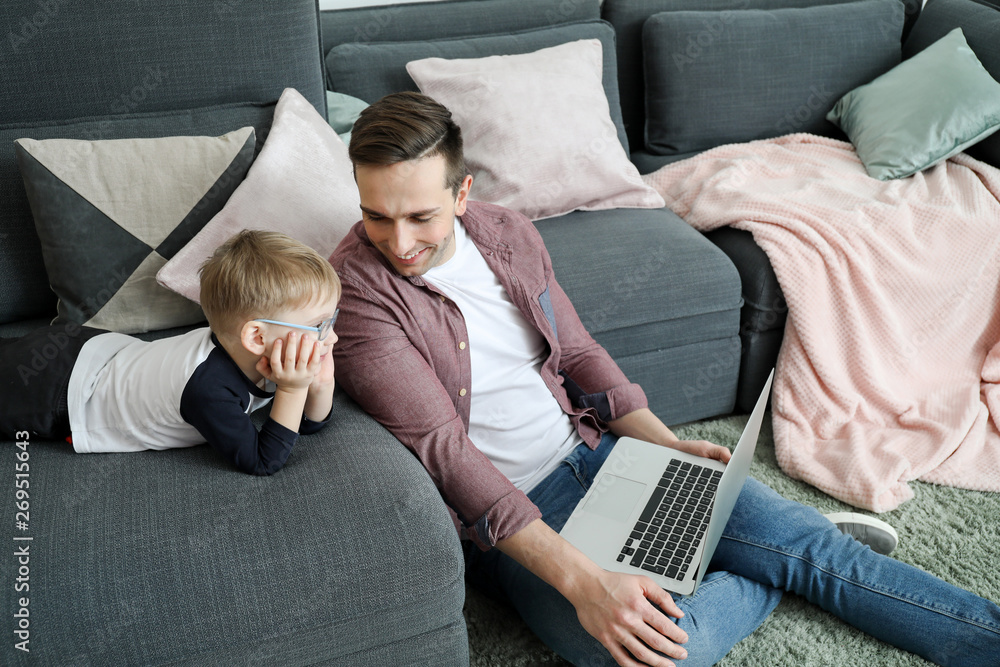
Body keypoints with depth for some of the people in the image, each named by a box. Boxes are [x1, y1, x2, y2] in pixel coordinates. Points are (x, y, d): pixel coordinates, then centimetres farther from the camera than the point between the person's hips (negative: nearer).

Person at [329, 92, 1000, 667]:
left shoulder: (510, 233, 0)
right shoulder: (357, 291, -18)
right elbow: (444, 451, -24)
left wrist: (674, 447, 2)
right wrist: (582, 581, -30)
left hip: (597, 447, 6)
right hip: (506, 510, -5)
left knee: (813, 544, -3)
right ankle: (773, 578, 1)